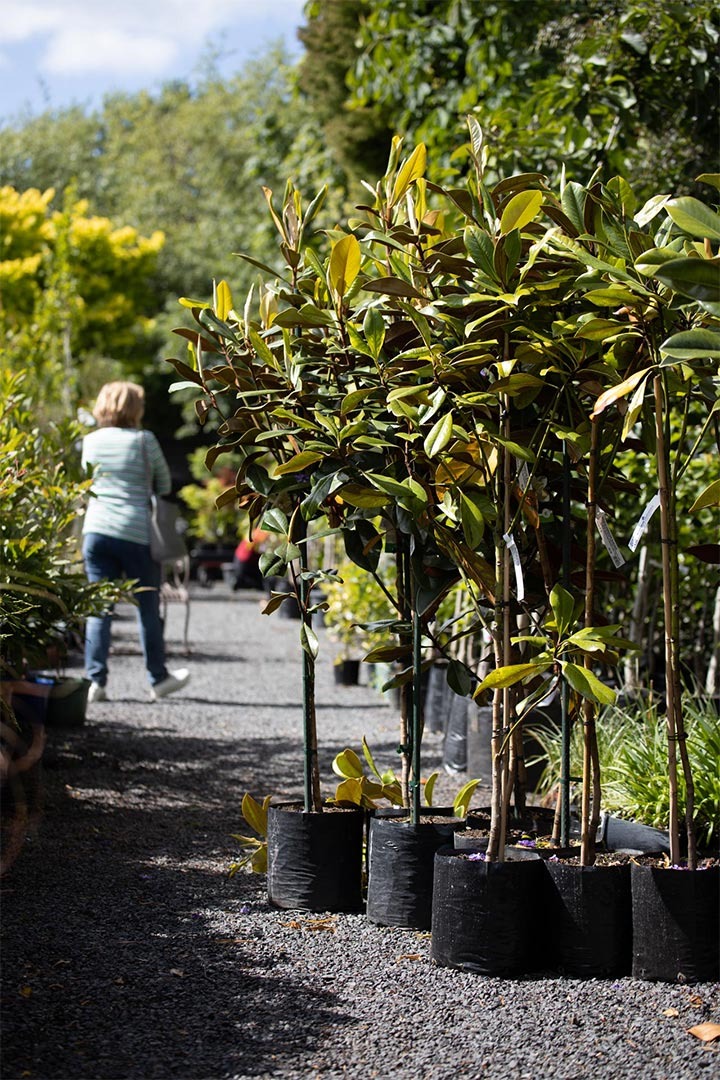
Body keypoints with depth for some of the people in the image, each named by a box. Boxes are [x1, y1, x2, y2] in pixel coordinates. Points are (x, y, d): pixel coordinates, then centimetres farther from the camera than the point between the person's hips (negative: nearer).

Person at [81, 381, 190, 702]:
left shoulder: (90, 441, 8)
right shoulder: (143, 439, -4)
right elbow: (164, 483, 6)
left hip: (96, 530, 4)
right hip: (137, 532, -3)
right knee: (147, 608, 8)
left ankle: (95, 679, -2)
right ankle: (158, 679, 18)